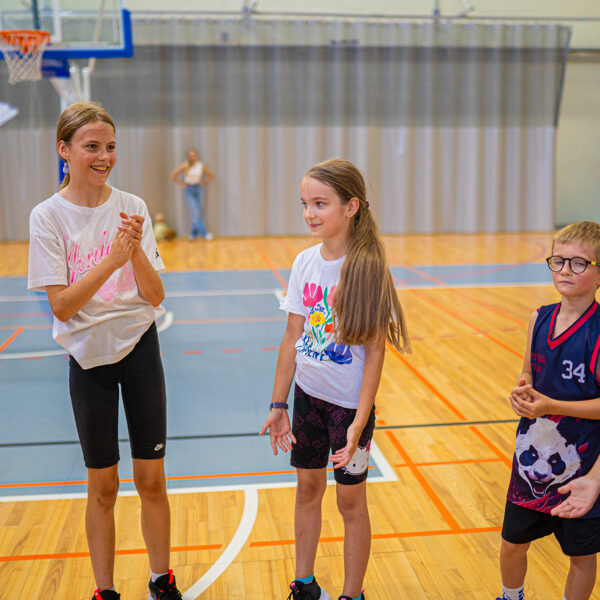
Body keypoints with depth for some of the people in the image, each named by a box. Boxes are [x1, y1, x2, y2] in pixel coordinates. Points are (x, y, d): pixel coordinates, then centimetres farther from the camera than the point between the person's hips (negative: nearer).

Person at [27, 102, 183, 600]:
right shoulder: (48, 216, -9)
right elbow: (62, 305, -15)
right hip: (89, 357, -1)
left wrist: (135, 250, -23)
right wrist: (110, 260, -26)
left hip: (140, 348, 2)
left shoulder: (132, 207, -4)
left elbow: (155, 296, -6)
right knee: (103, 486, 10)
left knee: (151, 479, 9)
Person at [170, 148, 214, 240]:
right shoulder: (185, 165, -6)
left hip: (199, 189, 3)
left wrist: (203, 182, 4)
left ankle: (194, 233, 17)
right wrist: (181, 184, -2)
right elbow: (173, 175, -1)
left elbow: (211, 176, 15)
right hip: (189, 190, -3)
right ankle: (204, 233, -10)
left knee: (198, 212, 3)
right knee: (195, 212, -11)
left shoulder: (202, 166, 0)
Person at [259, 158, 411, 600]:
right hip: (307, 395, 5)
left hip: (350, 402, -5)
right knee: (308, 487, 17)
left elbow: (375, 353, -15)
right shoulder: (304, 263, -2)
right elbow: (292, 339, 4)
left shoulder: (368, 269, -16)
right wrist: (278, 404, 6)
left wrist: (359, 422, -18)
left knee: (350, 499, 9)